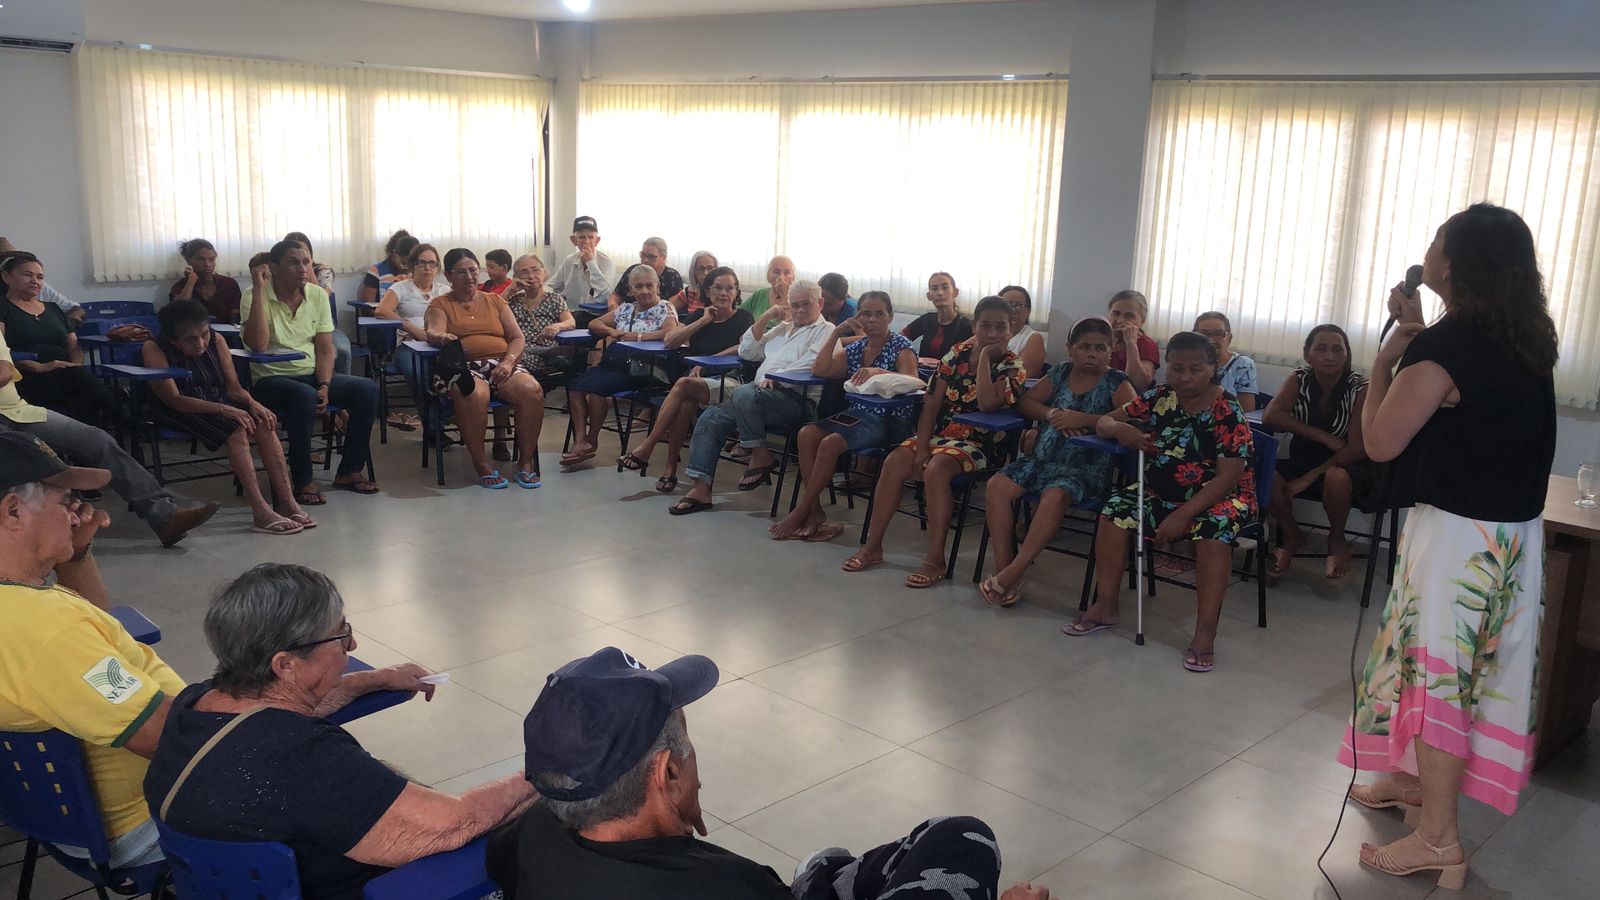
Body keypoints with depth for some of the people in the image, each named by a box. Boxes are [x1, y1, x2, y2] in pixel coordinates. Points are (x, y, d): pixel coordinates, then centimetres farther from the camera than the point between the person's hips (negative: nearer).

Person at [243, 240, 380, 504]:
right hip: (270, 379, -5)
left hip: (312, 375, 5)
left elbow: (324, 348, 4)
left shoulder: (318, 295, 5)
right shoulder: (255, 297, -8)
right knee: (304, 396, -37)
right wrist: (258, 290, -24)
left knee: (368, 389, -17)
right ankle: (303, 480, -23)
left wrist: (325, 386, -13)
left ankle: (349, 470, -6)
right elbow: (258, 345, -24)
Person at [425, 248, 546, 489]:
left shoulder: (495, 301, 23)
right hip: (462, 367, -3)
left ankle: (526, 461, -17)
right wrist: (442, 337, -32)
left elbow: (518, 338, 14)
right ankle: (481, 465, -25)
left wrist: (508, 361, -7)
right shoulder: (440, 304, 15)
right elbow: (433, 333, -6)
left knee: (532, 390, -29)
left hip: (502, 365, 3)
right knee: (475, 394, -39)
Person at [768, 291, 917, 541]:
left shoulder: (901, 346, -3)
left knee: (830, 443, -28)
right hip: (857, 415, 7)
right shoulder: (855, 347, 15)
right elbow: (819, 370, 4)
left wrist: (879, 372, -37)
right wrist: (835, 333, -2)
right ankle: (814, 511, -17)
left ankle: (800, 512, -15)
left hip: (890, 423, -7)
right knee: (807, 433, -19)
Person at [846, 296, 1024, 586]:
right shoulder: (957, 353, 6)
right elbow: (932, 403, 3)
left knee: (936, 469, -34)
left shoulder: (1012, 366, -6)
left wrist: (985, 357, -18)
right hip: (939, 432, 5)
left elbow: (987, 403, -25)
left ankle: (935, 560, -30)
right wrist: (921, 447, -8)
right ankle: (872, 547, -11)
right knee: (894, 462, -21)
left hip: (978, 442, -5)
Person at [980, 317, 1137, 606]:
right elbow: (1025, 401, 14)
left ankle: (1012, 574, -31)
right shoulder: (1061, 373, 15)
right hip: (1041, 459, 5)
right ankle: (1003, 567, -16)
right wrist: (1050, 414, -7)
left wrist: (1084, 419, -17)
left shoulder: (1116, 383, 2)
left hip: (1086, 467, -5)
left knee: (1055, 497, -35)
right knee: (996, 486, -17)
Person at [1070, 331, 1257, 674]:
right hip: (1162, 492, 5)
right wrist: (1120, 429, -20)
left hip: (1219, 496, -5)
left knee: (1213, 529, -35)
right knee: (1116, 509, -17)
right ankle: (1105, 607, -5)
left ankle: (1205, 633, -31)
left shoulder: (1227, 411, -15)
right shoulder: (1159, 398, -1)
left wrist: (1183, 516, -28)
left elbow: (1228, 476, -21)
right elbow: (1103, 422, 6)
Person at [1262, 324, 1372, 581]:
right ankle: (1290, 536, 3)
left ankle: (1337, 540, -7)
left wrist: (1311, 476, -24)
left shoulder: (1360, 388, -15)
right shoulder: (1299, 379, -5)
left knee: (1335, 477, -39)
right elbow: (1270, 417, -19)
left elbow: (1357, 448, -19)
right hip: (1303, 460, 3)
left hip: (1348, 466, -3)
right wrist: (1323, 437, -24)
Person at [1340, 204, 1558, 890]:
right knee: (1477, 666, 19)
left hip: (1457, 535, -8)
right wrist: (1417, 332, 12)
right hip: (1517, 532, 9)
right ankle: (1416, 777, 37)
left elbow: (1381, 441, -14)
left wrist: (1385, 359, -3)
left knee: (1435, 667, 0)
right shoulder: (1529, 343, 6)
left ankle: (1438, 840, 6)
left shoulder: (1443, 347, -20)